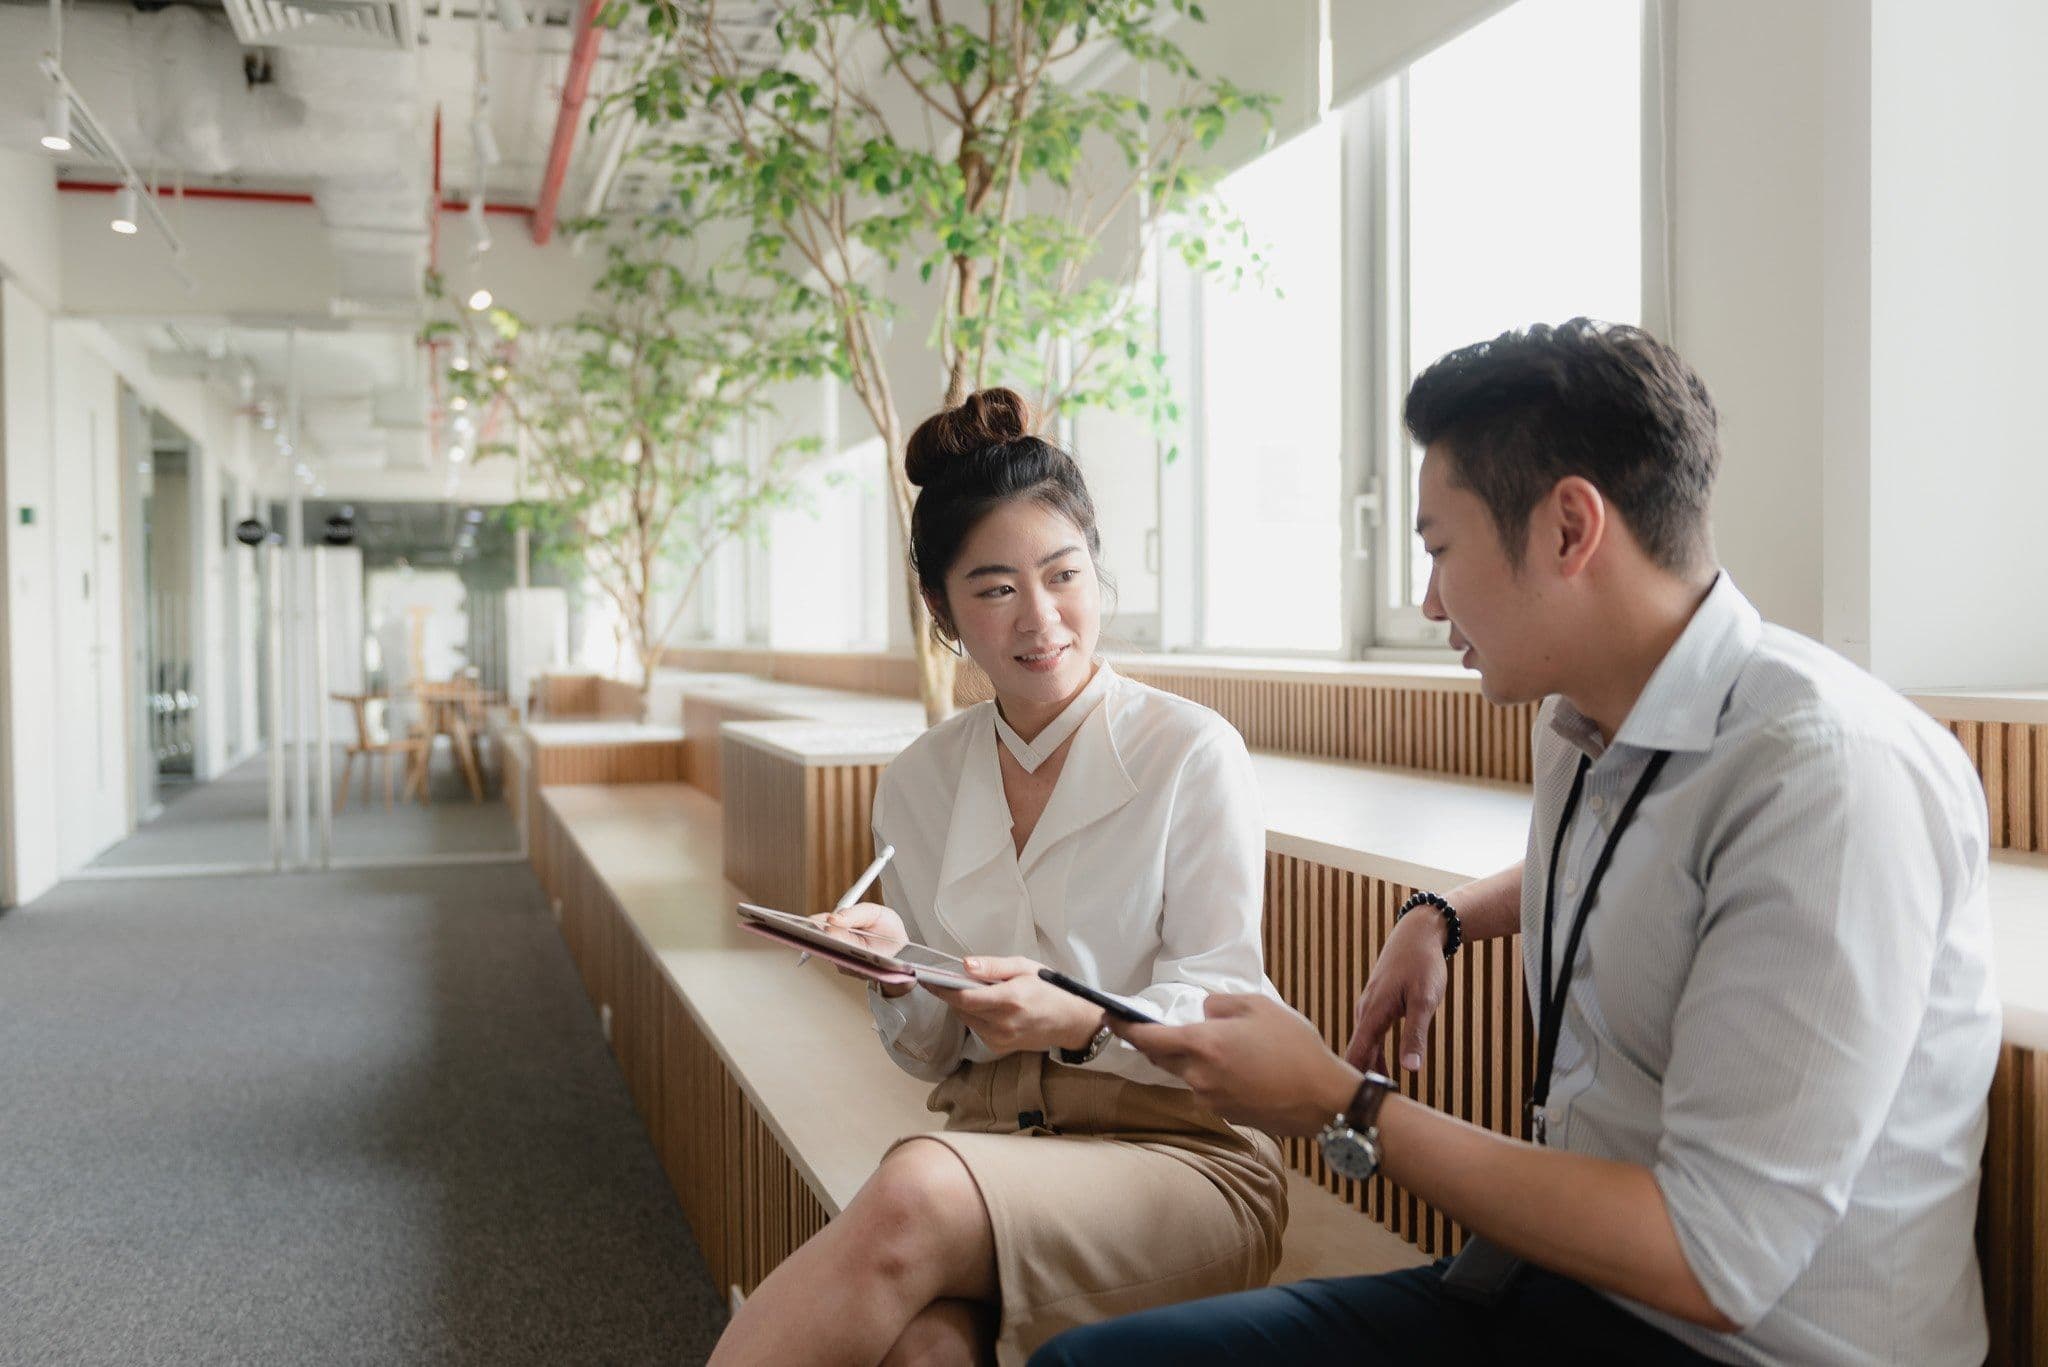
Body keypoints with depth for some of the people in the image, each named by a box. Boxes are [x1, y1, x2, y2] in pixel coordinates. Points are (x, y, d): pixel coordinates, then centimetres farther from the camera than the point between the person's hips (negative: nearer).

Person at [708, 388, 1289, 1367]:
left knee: (918, 1192, -33)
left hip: (1182, 1154, -2)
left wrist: (1085, 1024, -24)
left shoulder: (1192, 752, -3)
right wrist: (898, 978, -8)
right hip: (988, 1141, 2)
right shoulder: (920, 783, 10)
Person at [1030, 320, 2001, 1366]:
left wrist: (1343, 1106, -19)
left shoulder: (1832, 780, -24)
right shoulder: (1580, 723, 4)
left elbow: (1716, 1260, -24)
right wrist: (1441, 918, 14)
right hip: (1546, 1281, 8)